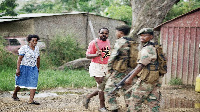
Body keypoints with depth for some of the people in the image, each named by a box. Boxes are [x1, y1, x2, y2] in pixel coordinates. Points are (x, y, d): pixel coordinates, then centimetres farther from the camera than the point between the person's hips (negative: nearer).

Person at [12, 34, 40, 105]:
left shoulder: (37, 48, 8)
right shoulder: (24, 48, -10)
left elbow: (38, 58, 20)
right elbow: (19, 59, -13)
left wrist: (38, 67, 24)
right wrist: (18, 69, -19)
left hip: (33, 69, 5)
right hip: (24, 68, -5)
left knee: (34, 83, -10)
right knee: (21, 83, 6)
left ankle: (31, 100, -13)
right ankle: (14, 95, 33)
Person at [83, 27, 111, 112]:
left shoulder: (108, 42, 12)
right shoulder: (94, 43, -10)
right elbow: (87, 56, -12)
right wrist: (96, 55, -29)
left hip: (105, 67, 7)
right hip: (96, 66, -7)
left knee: (103, 87, 8)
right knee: (101, 86, -8)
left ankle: (88, 97, 25)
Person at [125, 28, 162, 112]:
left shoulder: (147, 49, -15)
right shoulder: (153, 48, 15)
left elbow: (141, 65, -22)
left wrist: (130, 78, -23)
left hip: (145, 81, -9)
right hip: (155, 82, 9)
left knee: (134, 102, 1)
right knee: (153, 104, 8)